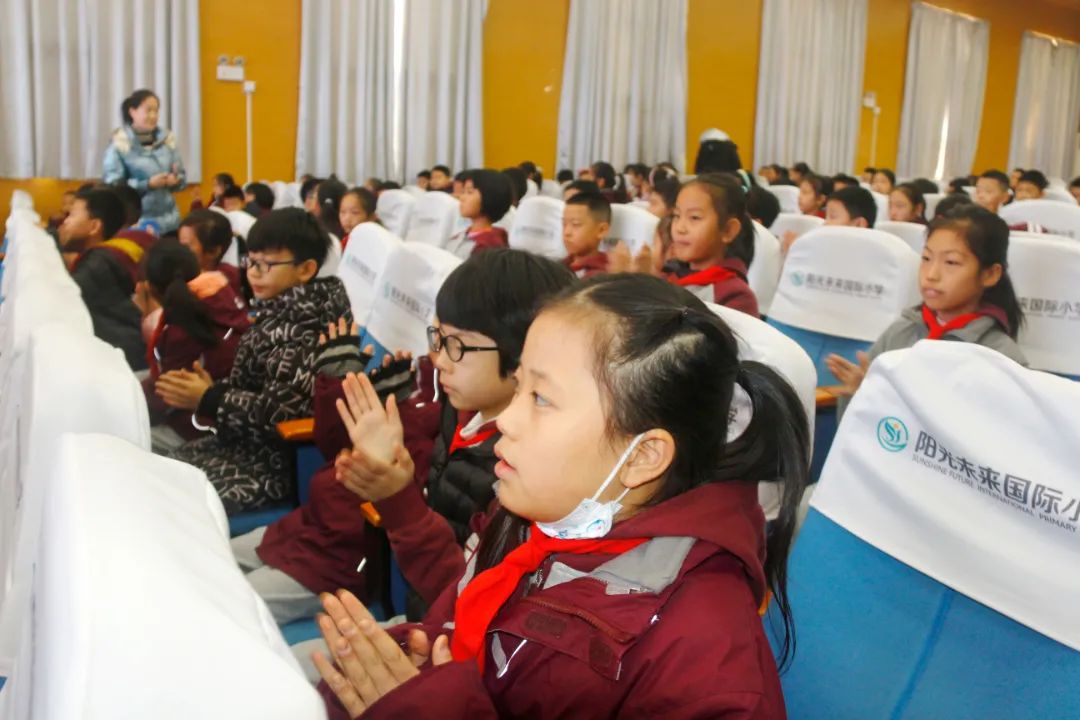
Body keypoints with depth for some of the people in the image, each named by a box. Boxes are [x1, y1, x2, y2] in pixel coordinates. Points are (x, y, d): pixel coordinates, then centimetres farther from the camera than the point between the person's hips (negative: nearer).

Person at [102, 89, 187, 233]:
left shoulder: (167, 138, 7)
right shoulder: (120, 143, -6)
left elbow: (182, 177, 13)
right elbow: (112, 185, -10)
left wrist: (175, 180, -10)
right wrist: (148, 184, -19)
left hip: (168, 220, 4)